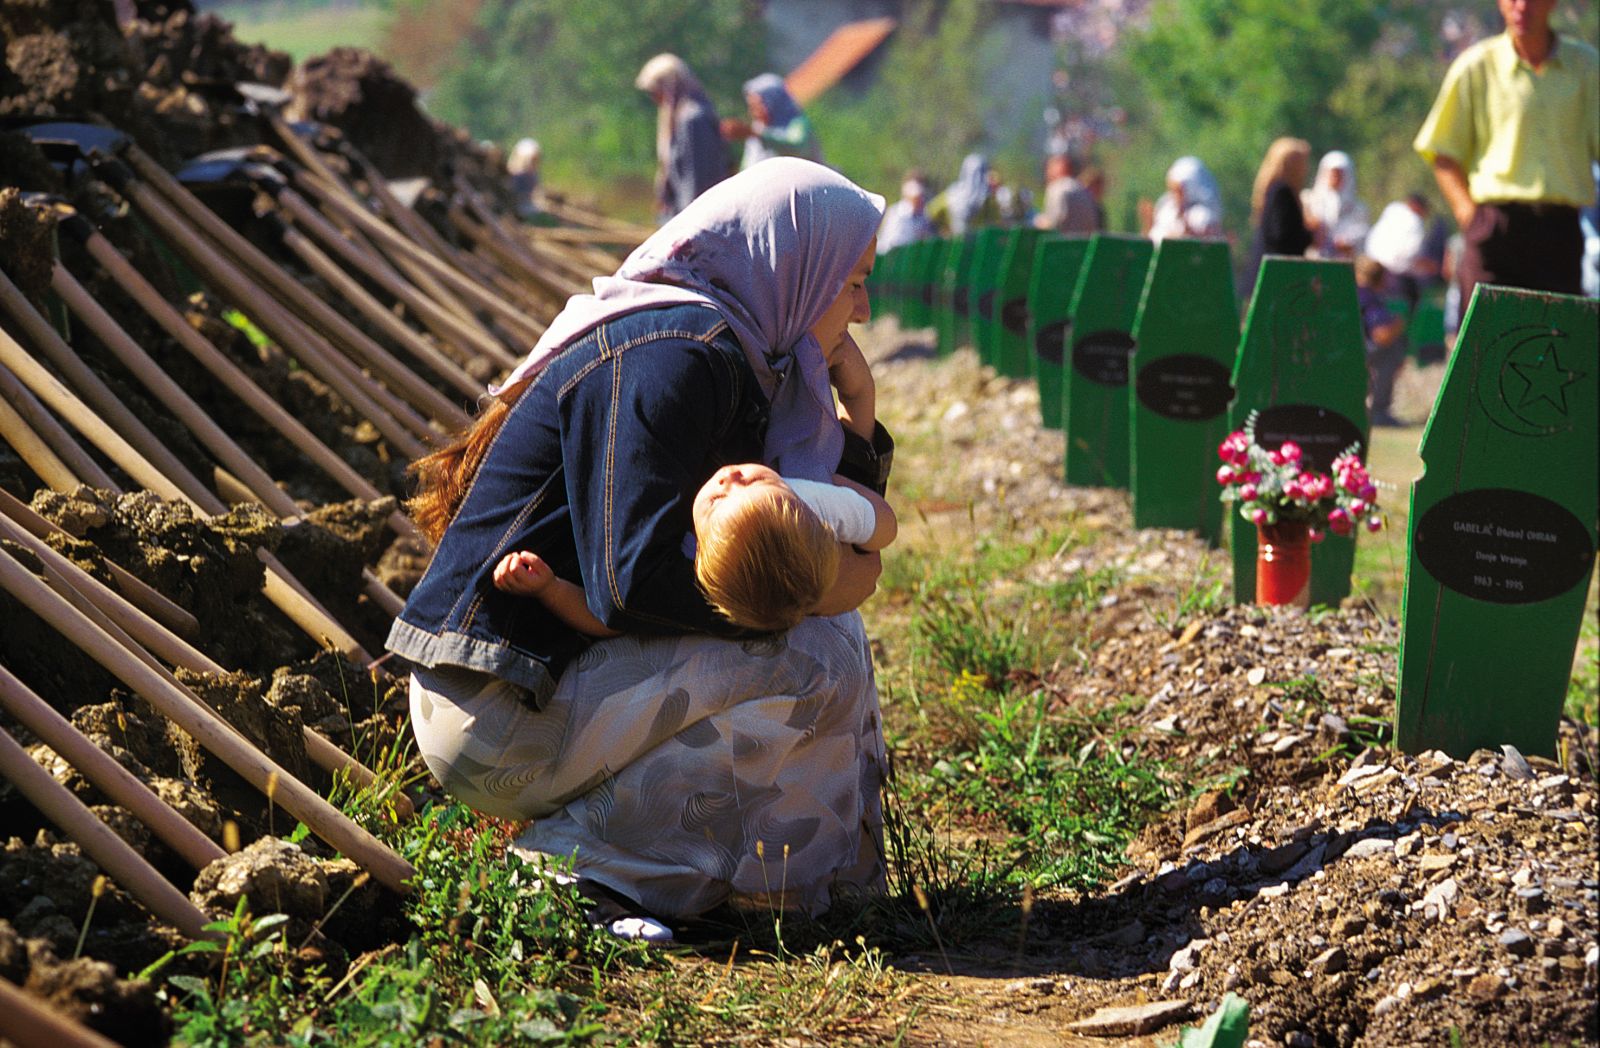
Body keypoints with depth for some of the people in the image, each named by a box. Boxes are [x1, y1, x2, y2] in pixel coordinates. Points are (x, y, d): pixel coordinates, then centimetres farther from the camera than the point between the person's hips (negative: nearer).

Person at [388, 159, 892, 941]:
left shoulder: (731, 355, 13)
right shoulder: (670, 355, -17)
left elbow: (850, 518, 18)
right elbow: (634, 582, -25)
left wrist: (855, 403, 4)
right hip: (500, 715, -10)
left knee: (828, 631, 15)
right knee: (817, 662, -16)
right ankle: (586, 861, -12)